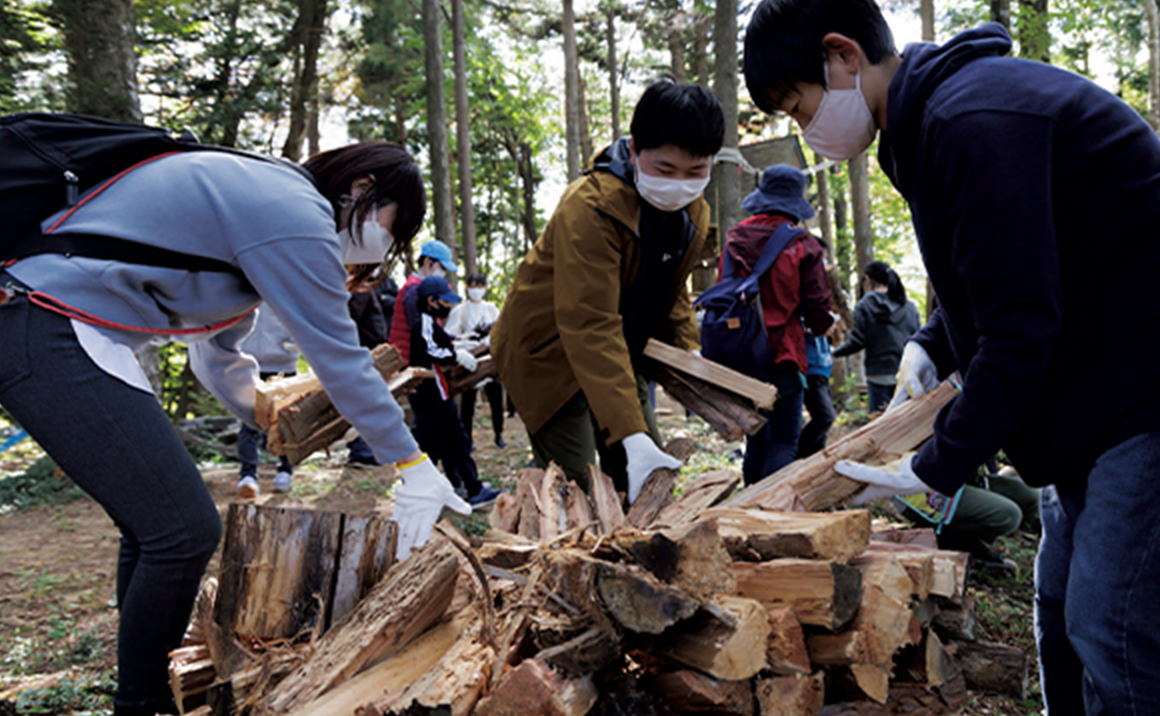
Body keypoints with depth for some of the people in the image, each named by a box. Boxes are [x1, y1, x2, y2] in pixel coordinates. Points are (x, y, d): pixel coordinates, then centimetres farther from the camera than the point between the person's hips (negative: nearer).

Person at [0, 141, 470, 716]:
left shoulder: (263, 193, 18)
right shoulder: (297, 214, -15)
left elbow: (218, 354, 24)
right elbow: (341, 358, -13)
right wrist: (413, 466, -5)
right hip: (48, 329, -11)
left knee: (155, 525, 17)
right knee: (185, 531, -10)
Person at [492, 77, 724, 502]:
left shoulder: (694, 216, -3)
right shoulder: (590, 208, -30)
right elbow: (590, 328, -37)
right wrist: (633, 438, -43)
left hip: (618, 356, 8)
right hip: (549, 353, -7)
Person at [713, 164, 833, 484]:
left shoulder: (734, 239, 7)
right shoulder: (803, 245, -6)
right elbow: (816, 307, -4)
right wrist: (823, 325, 18)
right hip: (782, 352, -5)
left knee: (755, 437, 16)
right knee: (784, 440, -2)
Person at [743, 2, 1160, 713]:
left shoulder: (973, 119, -23)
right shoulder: (931, 116, 10)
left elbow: (1021, 322, -25)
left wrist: (938, 467, -17)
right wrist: (931, 347, 5)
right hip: (1094, 400, 10)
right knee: (1062, 617, 16)